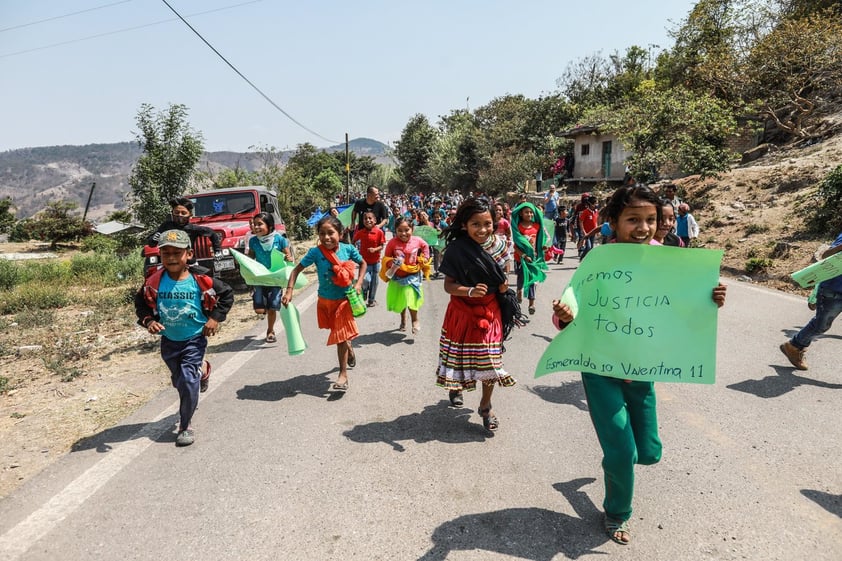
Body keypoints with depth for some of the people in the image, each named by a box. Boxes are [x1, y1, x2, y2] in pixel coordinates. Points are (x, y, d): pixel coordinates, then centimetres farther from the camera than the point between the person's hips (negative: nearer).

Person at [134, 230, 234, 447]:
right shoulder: (154, 282, -13)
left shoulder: (201, 281, -18)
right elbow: (140, 303, 4)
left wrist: (215, 317, -11)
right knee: (178, 381, 20)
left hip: (194, 339, -3)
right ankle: (201, 370, 54)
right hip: (168, 340, 4)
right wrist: (148, 321, -14)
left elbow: (227, 294, -5)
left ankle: (185, 426, 6)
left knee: (188, 382, -11)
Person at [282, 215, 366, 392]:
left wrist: (358, 284, -8)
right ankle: (350, 353, 52)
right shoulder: (316, 252, -17)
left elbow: (363, 263, 3)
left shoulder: (348, 249, -15)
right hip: (325, 301, 2)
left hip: (344, 300, -2)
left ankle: (343, 375, 8)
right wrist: (289, 291, -19)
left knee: (341, 337, -4)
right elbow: (297, 269, -10)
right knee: (340, 333, 22)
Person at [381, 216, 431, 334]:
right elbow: (386, 259, -7)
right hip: (397, 277, 1)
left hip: (413, 276, -1)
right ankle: (403, 321, 42)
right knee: (399, 300, 17)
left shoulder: (418, 241, -13)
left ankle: (415, 320, 14)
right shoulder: (392, 243, -18)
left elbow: (425, 247, 11)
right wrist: (392, 263, -27)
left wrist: (424, 259, 2)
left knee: (411, 298, -13)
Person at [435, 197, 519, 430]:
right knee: (462, 355, 11)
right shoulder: (457, 249, -16)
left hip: (490, 310, 3)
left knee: (491, 358, 6)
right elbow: (448, 284, -15)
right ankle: (456, 386, 45)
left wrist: (504, 287, -8)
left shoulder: (497, 244, -5)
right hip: (463, 311, -2)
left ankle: (485, 405, 26)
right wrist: (470, 291, -31)